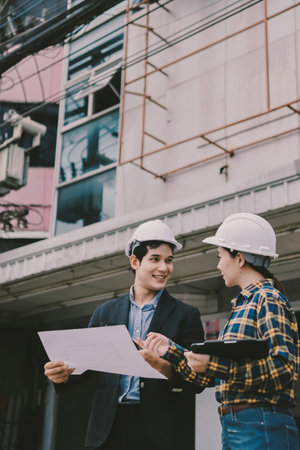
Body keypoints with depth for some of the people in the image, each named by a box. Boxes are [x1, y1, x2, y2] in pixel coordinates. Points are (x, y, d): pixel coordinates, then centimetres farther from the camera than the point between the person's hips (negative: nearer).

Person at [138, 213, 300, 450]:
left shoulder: (269, 300, -8)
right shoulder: (243, 304, 18)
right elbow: (213, 377, 18)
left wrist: (215, 364, -23)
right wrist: (170, 350, 14)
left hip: (262, 429, -9)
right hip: (233, 427, 9)